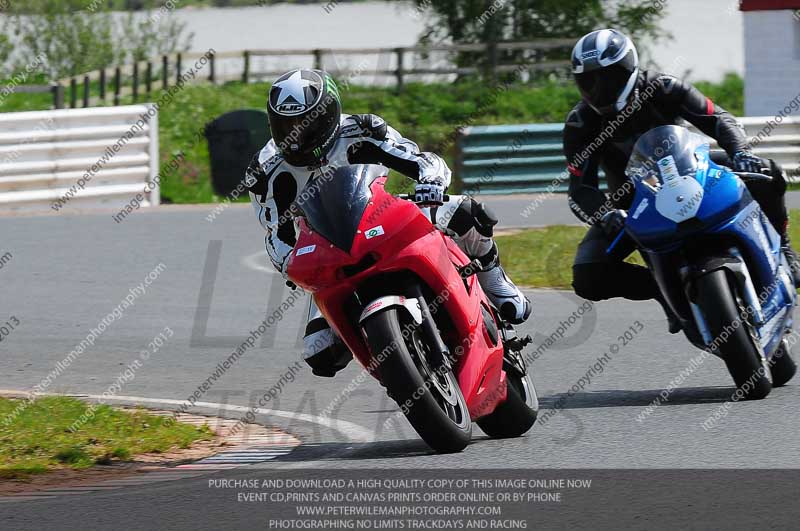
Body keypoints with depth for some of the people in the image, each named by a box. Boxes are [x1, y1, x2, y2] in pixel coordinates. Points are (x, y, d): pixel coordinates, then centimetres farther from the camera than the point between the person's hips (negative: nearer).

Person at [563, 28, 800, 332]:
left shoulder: (660, 88, -19)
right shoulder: (580, 123, -20)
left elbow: (717, 118, -19)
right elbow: (580, 188, -24)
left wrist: (740, 152, -40)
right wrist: (606, 215, -46)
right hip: (629, 203, 0)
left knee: (766, 175, -21)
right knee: (587, 280, -23)